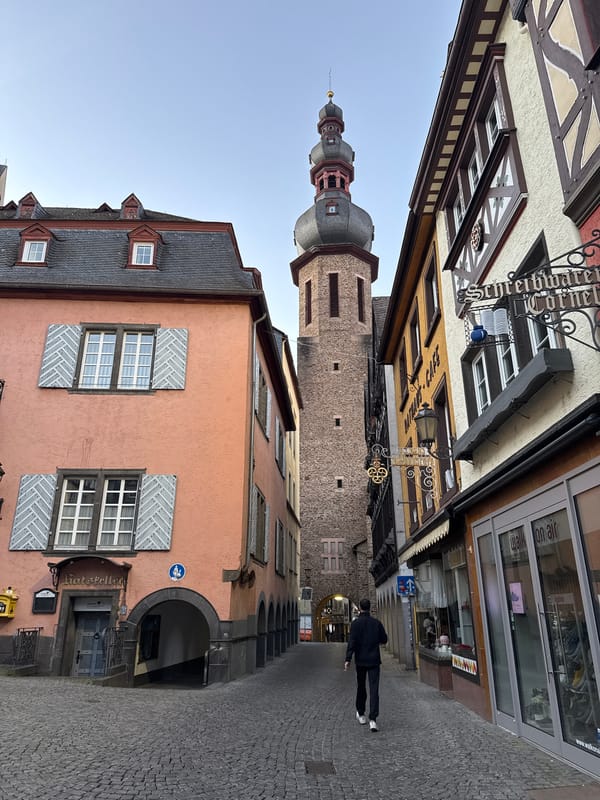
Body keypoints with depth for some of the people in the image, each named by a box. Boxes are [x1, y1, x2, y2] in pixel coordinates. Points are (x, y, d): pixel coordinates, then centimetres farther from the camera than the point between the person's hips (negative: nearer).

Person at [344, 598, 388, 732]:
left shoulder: (356, 623, -8)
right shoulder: (376, 622, 0)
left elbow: (352, 642, -15)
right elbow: (384, 639, 8)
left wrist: (348, 659, -14)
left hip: (360, 660, 0)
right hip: (374, 660, 1)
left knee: (361, 687, 16)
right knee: (374, 689, -2)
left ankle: (360, 714, 31)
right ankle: (372, 719, -12)